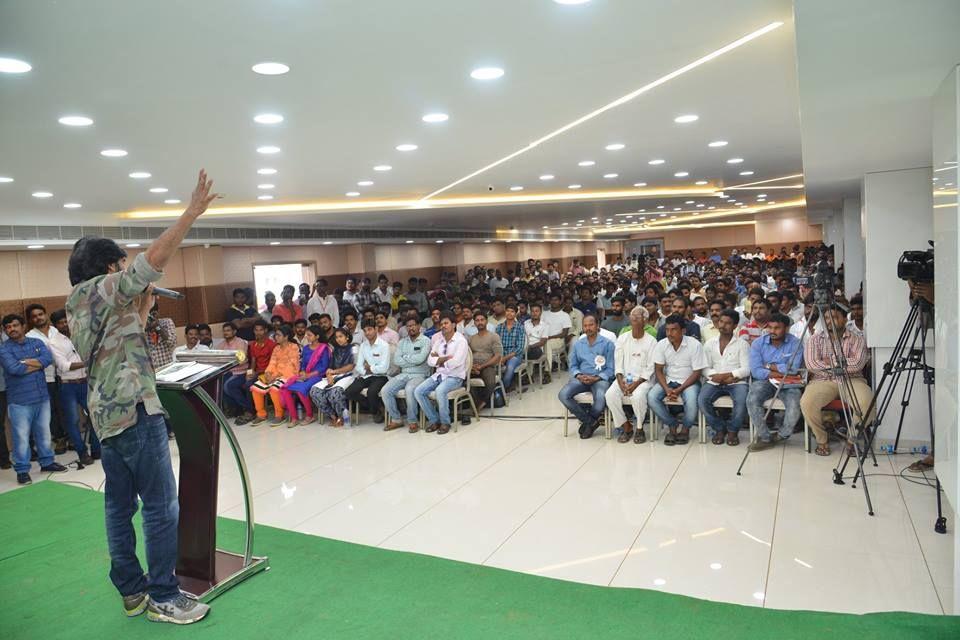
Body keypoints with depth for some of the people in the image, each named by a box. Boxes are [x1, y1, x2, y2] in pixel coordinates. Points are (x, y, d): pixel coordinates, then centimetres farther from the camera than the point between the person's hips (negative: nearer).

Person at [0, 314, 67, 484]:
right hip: (19, 401, -4)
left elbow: (48, 358, -9)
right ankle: (22, 470, 11)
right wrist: (37, 364, -9)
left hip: (42, 397, 4)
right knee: (21, 437, 0)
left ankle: (47, 462, 28)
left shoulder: (37, 342, 8)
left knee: (44, 433, 15)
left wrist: (25, 362, -14)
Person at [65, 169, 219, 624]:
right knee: (161, 506, -5)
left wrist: (143, 307, 19)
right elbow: (155, 257, -19)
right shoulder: (106, 289, -7)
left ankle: (132, 592, 22)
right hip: (135, 411, -10)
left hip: (105, 416, 10)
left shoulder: (78, 307, 19)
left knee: (120, 505, 13)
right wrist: (193, 212, -18)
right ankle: (163, 598, 2)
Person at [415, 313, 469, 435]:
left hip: (455, 377, -6)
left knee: (440, 391, -35)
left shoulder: (461, 341, -9)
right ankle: (434, 420, 0)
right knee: (418, 392, -13)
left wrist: (438, 360, -8)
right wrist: (443, 359, -14)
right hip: (439, 374, 6)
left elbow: (455, 362, -22)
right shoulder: (438, 340, 10)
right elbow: (430, 361, 2)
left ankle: (445, 422, -15)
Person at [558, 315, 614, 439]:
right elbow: (573, 366, 15)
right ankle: (591, 421, -10)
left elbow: (610, 369, 0)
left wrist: (596, 378, -15)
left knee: (601, 399, -36)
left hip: (600, 378, -3)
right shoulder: (577, 344, 16)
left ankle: (587, 421, -3)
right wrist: (579, 375, -7)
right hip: (581, 378, 3)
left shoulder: (607, 344, 4)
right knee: (563, 395, -25)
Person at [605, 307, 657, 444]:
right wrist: (620, 381, -11)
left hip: (643, 378, -3)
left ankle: (639, 429, -9)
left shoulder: (651, 341, -2)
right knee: (610, 394, -24)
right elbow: (618, 363, 6)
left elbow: (650, 368, -6)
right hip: (624, 377, 3)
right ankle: (626, 427, -6)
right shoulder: (622, 338, 9)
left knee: (638, 395, -34)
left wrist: (636, 384, -18)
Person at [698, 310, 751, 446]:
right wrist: (720, 378, -14)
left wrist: (725, 375, -17)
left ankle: (732, 430, -4)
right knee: (702, 400, -26)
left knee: (742, 401, -32)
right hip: (714, 382, 2)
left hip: (736, 382, -2)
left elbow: (746, 369, -5)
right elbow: (705, 369, 3)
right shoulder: (710, 343, 11)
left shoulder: (742, 344, 4)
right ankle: (719, 428, -1)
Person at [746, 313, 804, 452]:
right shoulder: (758, 343, -1)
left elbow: (793, 368, -14)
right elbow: (755, 370, -10)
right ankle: (764, 438, -12)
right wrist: (780, 373, -16)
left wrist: (769, 366, -8)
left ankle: (781, 435, 1)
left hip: (788, 384, 0)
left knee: (795, 406, -30)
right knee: (752, 400, -30)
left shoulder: (795, 343, -2)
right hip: (764, 381, 1)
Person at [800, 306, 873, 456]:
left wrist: (831, 361, -5)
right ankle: (821, 439, -3)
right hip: (823, 381, 0)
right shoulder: (815, 339, 9)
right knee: (807, 403, -31)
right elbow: (811, 365, -7)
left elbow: (857, 364, -10)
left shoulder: (857, 339, 8)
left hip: (851, 380, 0)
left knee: (867, 402, -32)